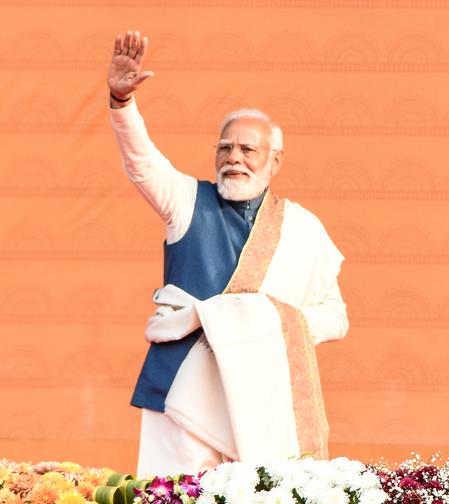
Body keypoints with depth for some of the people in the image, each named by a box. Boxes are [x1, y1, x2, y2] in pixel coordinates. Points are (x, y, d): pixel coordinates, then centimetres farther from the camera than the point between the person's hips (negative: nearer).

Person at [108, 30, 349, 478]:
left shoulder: (304, 229, 10)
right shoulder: (190, 202, 8)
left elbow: (335, 318, 13)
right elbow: (141, 161, -10)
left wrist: (282, 322, -7)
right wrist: (122, 99, -27)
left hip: (269, 399, 1)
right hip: (187, 392, -1)